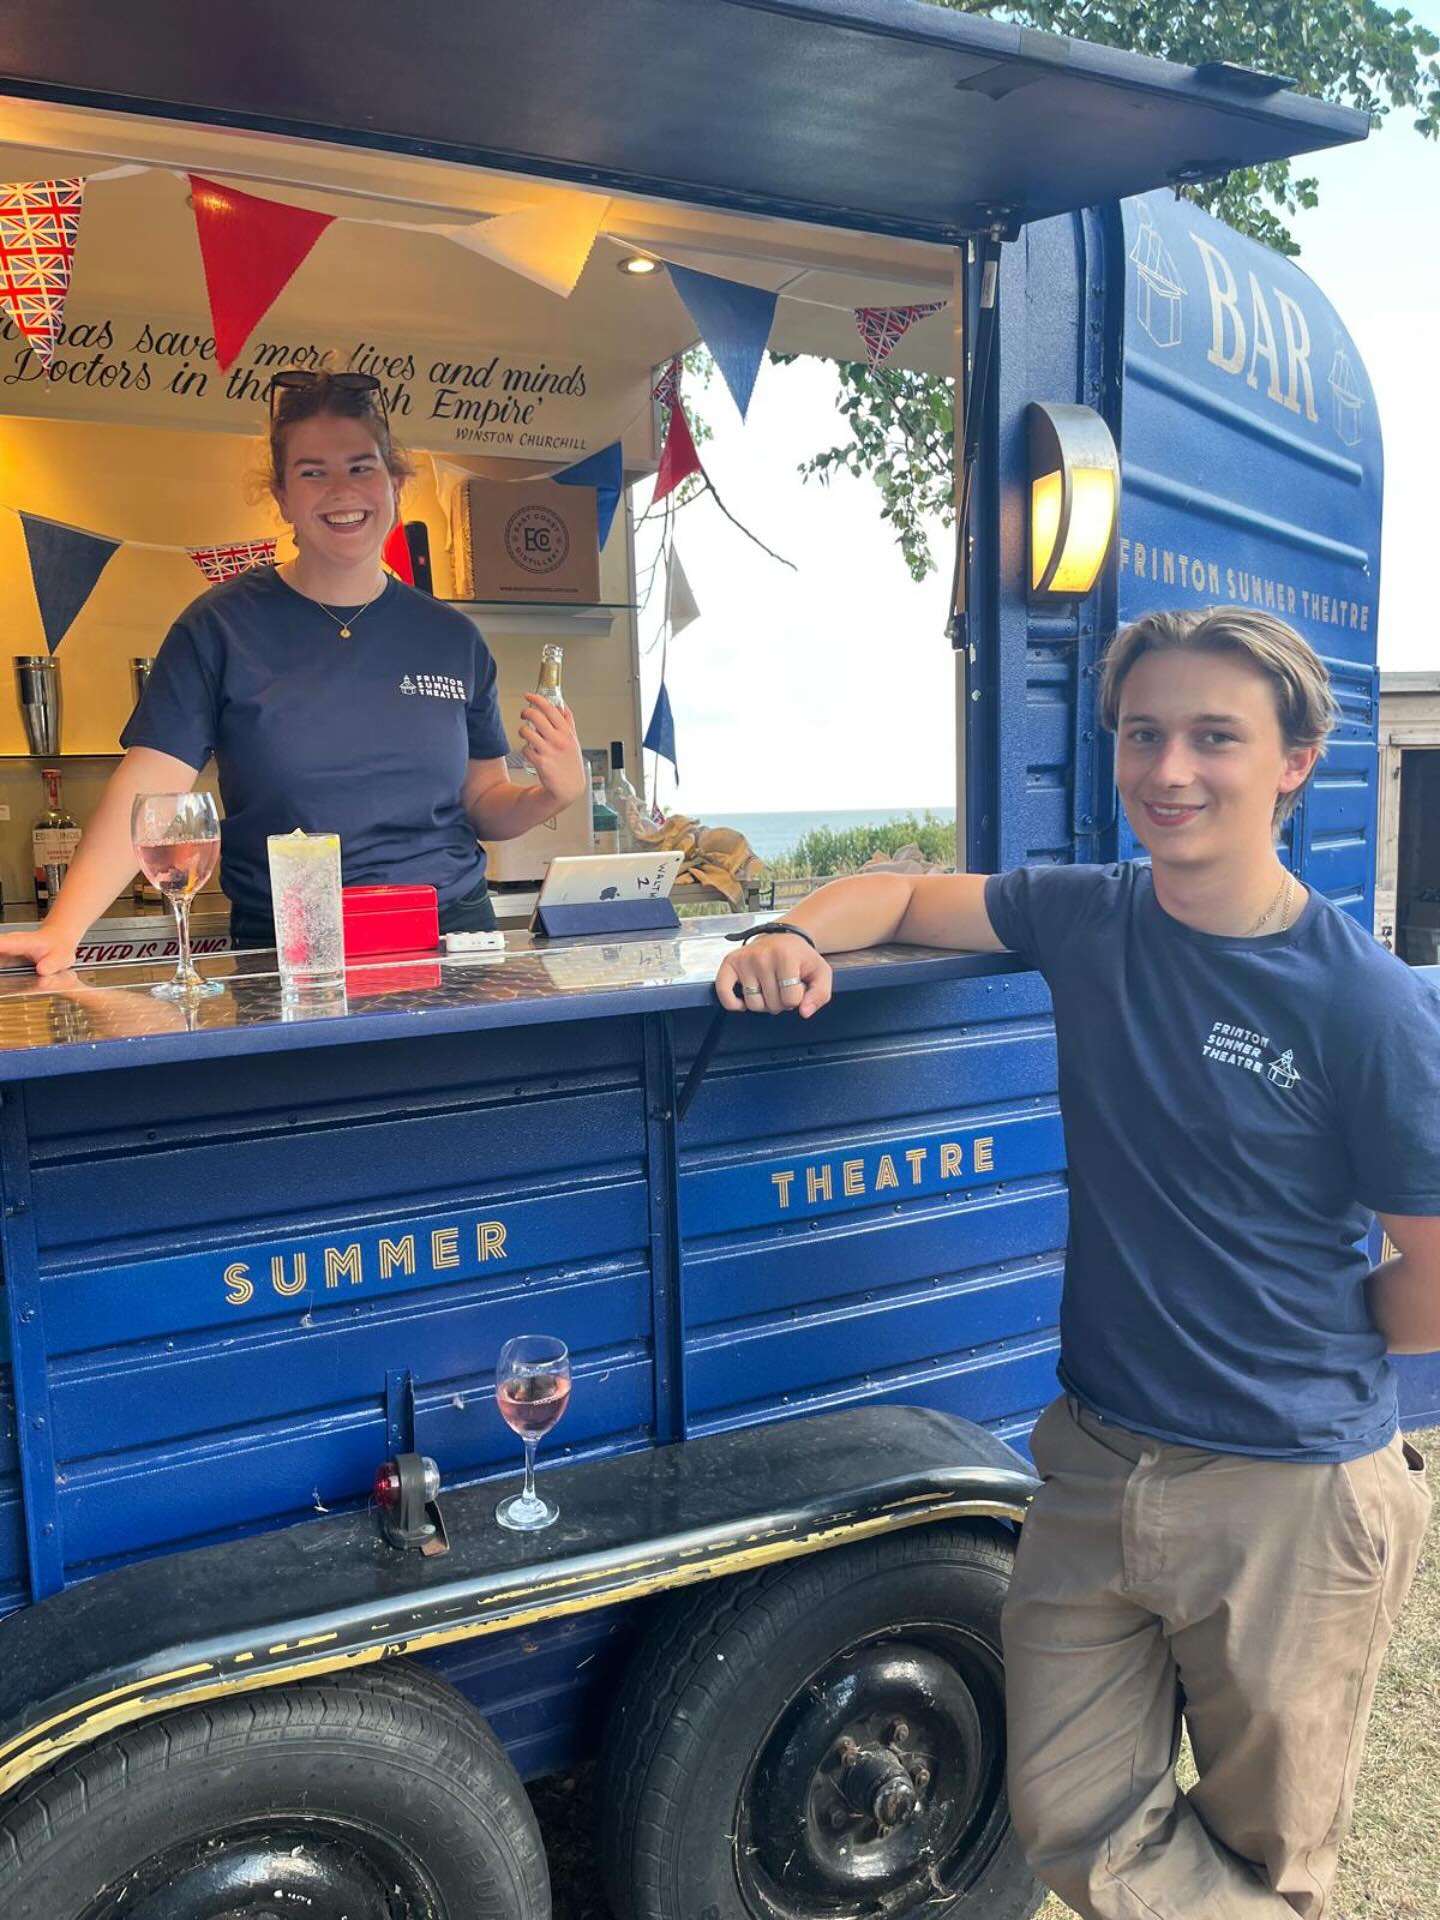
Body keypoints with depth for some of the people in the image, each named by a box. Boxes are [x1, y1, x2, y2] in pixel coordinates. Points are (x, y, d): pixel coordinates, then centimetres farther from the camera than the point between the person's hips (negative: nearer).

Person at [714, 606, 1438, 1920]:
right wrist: (797, 940, -12)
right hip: (1097, 1462, 4)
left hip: (1293, 1497, -4)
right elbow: (899, 895, 8)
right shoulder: (1088, 919, -2)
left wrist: (1296, 1349, 0)